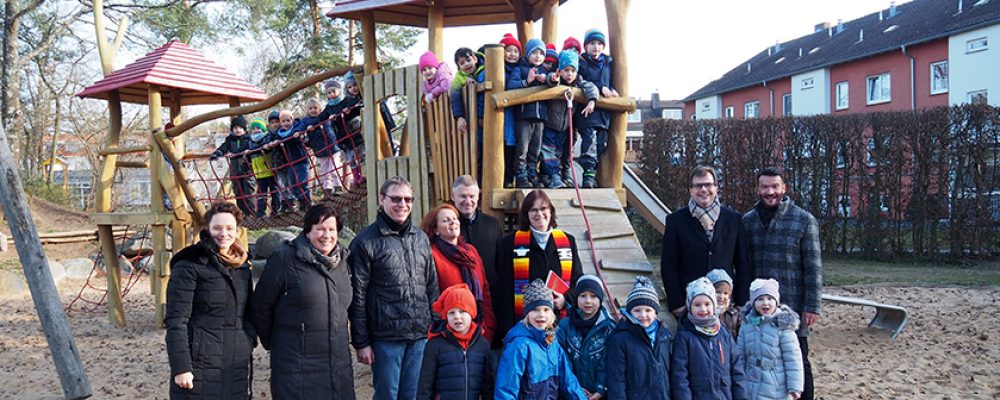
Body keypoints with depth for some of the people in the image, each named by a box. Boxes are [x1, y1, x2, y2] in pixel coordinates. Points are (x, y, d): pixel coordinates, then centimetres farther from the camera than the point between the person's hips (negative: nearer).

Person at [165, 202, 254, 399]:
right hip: (200, 366, -5)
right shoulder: (189, 266, -8)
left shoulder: (242, 267, 11)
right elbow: (175, 321, -11)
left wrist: (250, 344, 9)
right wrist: (181, 367, -15)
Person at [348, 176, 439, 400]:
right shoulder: (366, 242, -5)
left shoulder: (421, 238, 10)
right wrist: (361, 342, -7)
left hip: (421, 336, 4)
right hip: (386, 338, -4)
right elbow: (357, 297, -5)